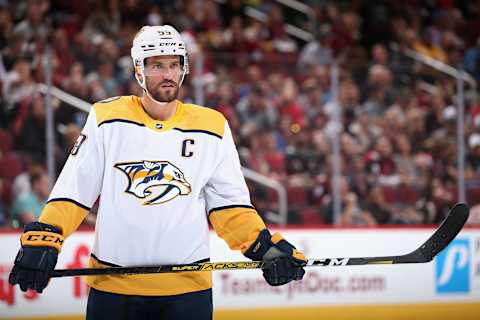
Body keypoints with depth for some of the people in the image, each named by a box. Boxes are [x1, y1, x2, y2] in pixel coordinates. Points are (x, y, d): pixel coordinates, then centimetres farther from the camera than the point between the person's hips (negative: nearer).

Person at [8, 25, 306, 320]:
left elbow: (229, 204, 8)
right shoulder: (106, 118, 2)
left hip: (187, 287, 1)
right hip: (112, 286, 0)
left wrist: (266, 247, -5)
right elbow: (73, 190, 1)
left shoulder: (212, 127, 6)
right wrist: (43, 238, -11)